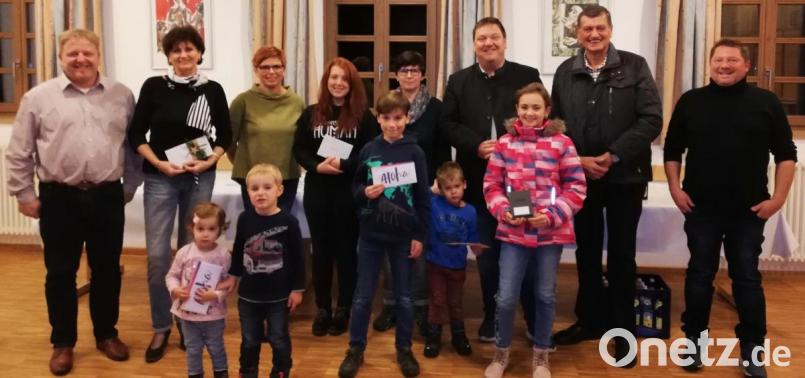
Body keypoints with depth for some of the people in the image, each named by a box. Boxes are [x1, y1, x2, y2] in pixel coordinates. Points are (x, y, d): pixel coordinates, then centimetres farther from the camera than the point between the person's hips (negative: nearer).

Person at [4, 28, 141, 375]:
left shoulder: (122, 96, 4)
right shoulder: (38, 97, -1)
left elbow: (134, 144, 10)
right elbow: (18, 152, 3)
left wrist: (130, 186, 8)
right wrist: (24, 194, 2)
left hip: (107, 196, 1)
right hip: (60, 198, -1)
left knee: (107, 270, 10)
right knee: (60, 273, 7)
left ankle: (106, 334, 27)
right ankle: (63, 343, 21)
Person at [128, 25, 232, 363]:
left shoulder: (212, 90, 1)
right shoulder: (154, 86, -2)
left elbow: (225, 135, 7)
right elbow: (136, 134, -1)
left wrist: (209, 162, -9)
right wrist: (159, 163, -13)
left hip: (200, 178, 1)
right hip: (160, 178, -1)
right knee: (157, 254, -3)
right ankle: (161, 328, 12)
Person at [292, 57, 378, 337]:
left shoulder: (363, 116, -1)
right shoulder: (310, 114, 7)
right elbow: (299, 150, 4)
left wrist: (343, 164, -20)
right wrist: (317, 166, -14)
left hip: (350, 193, -2)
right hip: (317, 191, 2)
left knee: (346, 250, 6)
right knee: (321, 250, 9)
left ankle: (343, 308, 19)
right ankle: (322, 308, 21)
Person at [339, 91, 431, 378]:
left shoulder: (414, 152, -4)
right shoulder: (368, 150, 0)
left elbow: (423, 197, -2)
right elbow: (355, 188, 8)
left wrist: (420, 235, -4)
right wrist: (365, 192, -15)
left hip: (404, 235, -1)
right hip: (371, 233, 1)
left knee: (404, 296, 11)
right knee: (362, 296, 8)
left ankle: (404, 349, 27)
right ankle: (356, 349, 23)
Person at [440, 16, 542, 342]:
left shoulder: (528, 76, 2)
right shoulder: (459, 81, 8)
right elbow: (447, 124, 3)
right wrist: (477, 146, -13)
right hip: (479, 181, 2)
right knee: (487, 253, 11)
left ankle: (535, 319, 17)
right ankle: (492, 316, 26)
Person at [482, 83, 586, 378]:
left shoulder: (562, 143, -2)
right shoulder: (504, 143, 1)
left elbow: (577, 188, -2)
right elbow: (491, 185, 5)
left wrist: (553, 215, -14)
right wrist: (503, 210, -12)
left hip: (551, 232, 0)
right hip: (513, 231, 0)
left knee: (546, 296, 13)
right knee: (506, 297, 0)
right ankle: (501, 353, 25)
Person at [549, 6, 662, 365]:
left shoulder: (634, 66, -3)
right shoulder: (565, 72, 5)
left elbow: (651, 120, -9)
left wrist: (612, 156, -15)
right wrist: (578, 160, -9)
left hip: (624, 176, -2)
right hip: (580, 176, 3)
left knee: (621, 254, 7)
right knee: (586, 251, 12)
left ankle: (622, 330, 20)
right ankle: (590, 319, 28)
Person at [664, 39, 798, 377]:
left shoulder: (766, 102, 0)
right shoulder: (691, 102, 3)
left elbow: (786, 154, 1)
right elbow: (672, 150, 9)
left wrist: (778, 198, -6)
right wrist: (675, 188, -1)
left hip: (749, 211, -1)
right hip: (701, 209, 1)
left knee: (747, 278, 6)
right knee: (699, 276, 9)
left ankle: (752, 349, 16)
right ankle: (695, 340, 22)